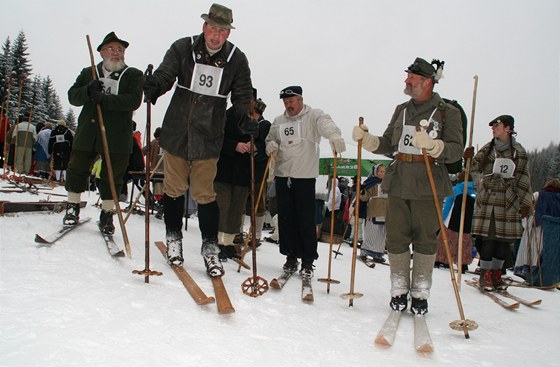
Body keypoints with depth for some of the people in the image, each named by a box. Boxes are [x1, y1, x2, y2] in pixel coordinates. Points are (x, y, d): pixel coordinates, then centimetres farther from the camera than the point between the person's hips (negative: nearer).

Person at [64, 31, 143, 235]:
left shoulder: (134, 75, 4)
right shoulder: (88, 73, 14)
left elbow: (134, 100, -13)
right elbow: (72, 96, 6)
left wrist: (104, 98, -22)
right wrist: (88, 91, -16)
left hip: (117, 136, -3)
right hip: (87, 133, 3)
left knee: (112, 178, 3)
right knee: (76, 171, 9)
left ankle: (107, 214, 19)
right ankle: (73, 208, 29)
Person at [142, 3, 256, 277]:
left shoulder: (237, 59, 0)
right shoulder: (182, 48, -2)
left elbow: (242, 96, 3)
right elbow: (165, 74, -9)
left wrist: (246, 117, -16)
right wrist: (154, 86, -32)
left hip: (208, 138, -1)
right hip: (176, 133, 1)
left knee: (204, 194, 1)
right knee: (174, 188, 10)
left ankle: (210, 247, 15)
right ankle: (173, 237, 30)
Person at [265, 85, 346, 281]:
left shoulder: (314, 116, -2)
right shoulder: (278, 121, 15)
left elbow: (326, 123, -22)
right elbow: (269, 140, 27)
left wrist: (334, 135, -45)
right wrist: (270, 145, 1)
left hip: (305, 176, -5)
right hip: (283, 175, 5)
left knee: (306, 220, -3)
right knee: (286, 219, 7)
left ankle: (308, 261, 8)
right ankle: (291, 257, 20)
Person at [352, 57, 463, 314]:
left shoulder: (448, 112, 0)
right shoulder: (401, 110, 16)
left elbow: (456, 150, -8)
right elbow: (387, 145, 17)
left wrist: (431, 145, -25)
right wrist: (366, 139, 0)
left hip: (428, 186, -4)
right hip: (398, 184, 4)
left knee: (425, 239, 3)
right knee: (396, 237, 5)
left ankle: (420, 293, 16)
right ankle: (399, 290, 18)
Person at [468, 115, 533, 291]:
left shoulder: (519, 151, 6)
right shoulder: (487, 149, 5)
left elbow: (524, 179, 8)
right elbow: (476, 167, -6)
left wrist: (526, 202, 5)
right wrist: (470, 158, -27)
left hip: (508, 201, 1)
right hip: (487, 199, -1)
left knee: (505, 239, 3)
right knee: (488, 238, -6)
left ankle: (496, 273, 19)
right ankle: (485, 274, 5)